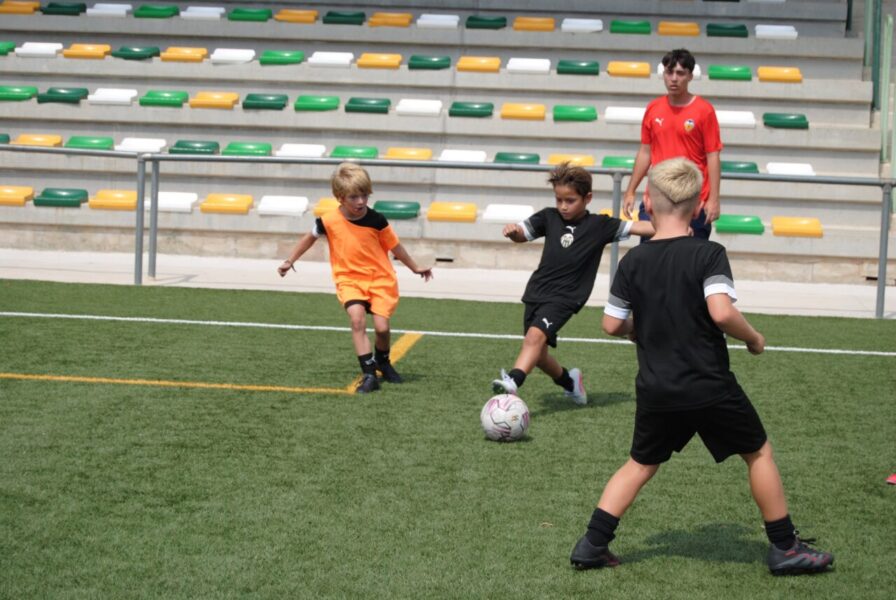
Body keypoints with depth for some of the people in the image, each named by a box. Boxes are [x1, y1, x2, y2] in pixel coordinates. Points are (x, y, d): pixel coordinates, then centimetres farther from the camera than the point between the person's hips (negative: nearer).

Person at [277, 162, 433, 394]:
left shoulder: (376, 220, -11)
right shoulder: (330, 221, -12)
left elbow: (394, 246, 4)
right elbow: (310, 237, 9)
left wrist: (415, 268, 14)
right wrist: (289, 261, 12)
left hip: (380, 279, 0)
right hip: (349, 279, 0)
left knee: (381, 326, -8)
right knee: (357, 318, -24)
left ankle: (383, 362, 26)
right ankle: (368, 374, -21)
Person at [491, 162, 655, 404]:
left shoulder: (599, 225, -3)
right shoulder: (549, 217, 5)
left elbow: (636, 227, -7)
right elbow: (523, 234, 1)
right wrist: (513, 231, -23)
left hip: (565, 298, -5)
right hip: (537, 292, 5)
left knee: (536, 335, -28)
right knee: (538, 354, 12)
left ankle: (513, 381, -46)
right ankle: (569, 381, 38)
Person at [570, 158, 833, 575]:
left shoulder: (633, 261, -1)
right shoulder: (708, 254, -12)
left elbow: (612, 325, 3)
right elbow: (721, 311, -25)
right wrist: (753, 338, -6)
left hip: (656, 392, 4)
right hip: (710, 387, -3)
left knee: (641, 464, 19)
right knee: (758, 452, 15)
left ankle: (592, 545, 12)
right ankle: (785, 548, 20)